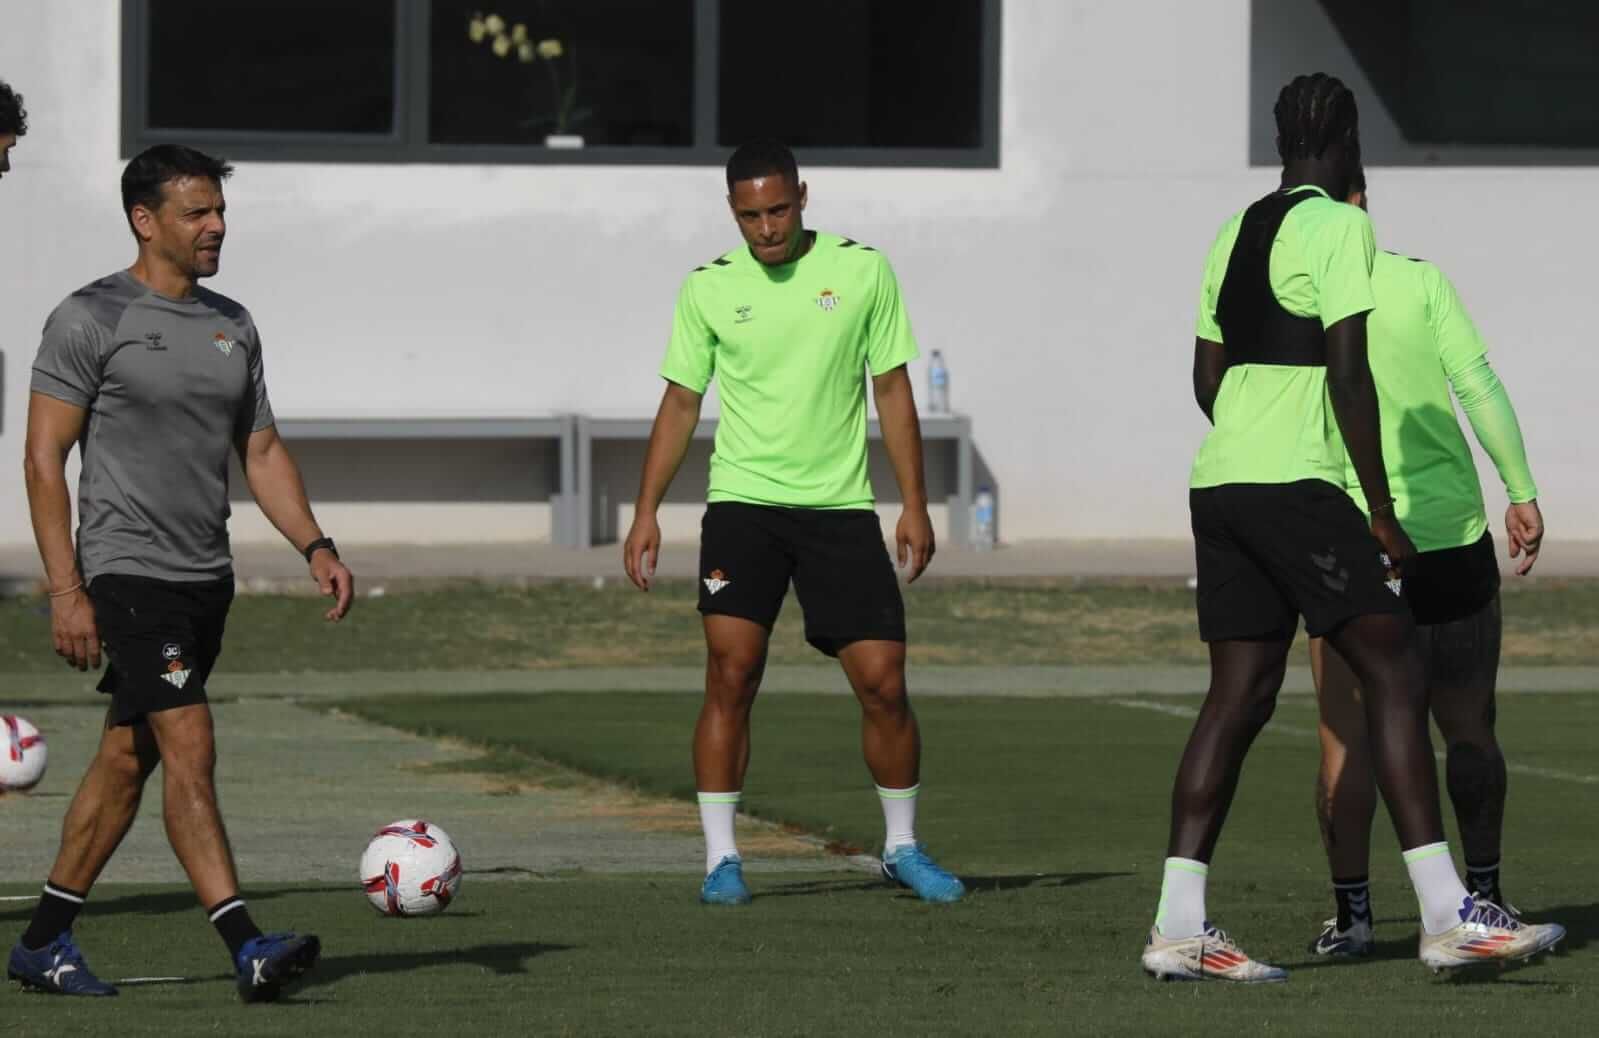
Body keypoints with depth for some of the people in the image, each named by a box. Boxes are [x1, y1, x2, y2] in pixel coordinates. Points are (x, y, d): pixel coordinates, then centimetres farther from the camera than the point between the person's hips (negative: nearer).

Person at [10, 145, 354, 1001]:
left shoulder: (233, 326, 14)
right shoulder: (91, 320, -7)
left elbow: (261, 452, 19)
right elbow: (44, 459, -9)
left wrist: (314, 546, 3)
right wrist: (65, 591, -15)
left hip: (206, 577, 8)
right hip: (129, 575, -8)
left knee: (126, 760, 12)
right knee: (189, 752, -15)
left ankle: (44, 942, 20)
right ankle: (246, 950, -21)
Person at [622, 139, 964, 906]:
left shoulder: (862, 270, 0)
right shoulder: (709, 289, 1)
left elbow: (892, 389, 5)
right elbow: (680, 404, 8)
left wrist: (914, 505, 1)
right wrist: (646, 513, 1)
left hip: (841, 506, 0)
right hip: (744, 501, 0)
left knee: (883, 682, -3)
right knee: (731, 674, -13)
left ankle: (903, 848, 16)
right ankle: (721, 858, -6)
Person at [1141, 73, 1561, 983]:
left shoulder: (1237, 232, 16)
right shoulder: (1339, 227, -8)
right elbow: (1348, 376, -14)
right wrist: (1383, 515, -11)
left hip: (1222, 483, 8)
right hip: (1296, 487, -8)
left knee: (1241, 697, 8)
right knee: (1398, 675, -8)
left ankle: (1181, 926, 3)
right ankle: (1448, 914, -16)